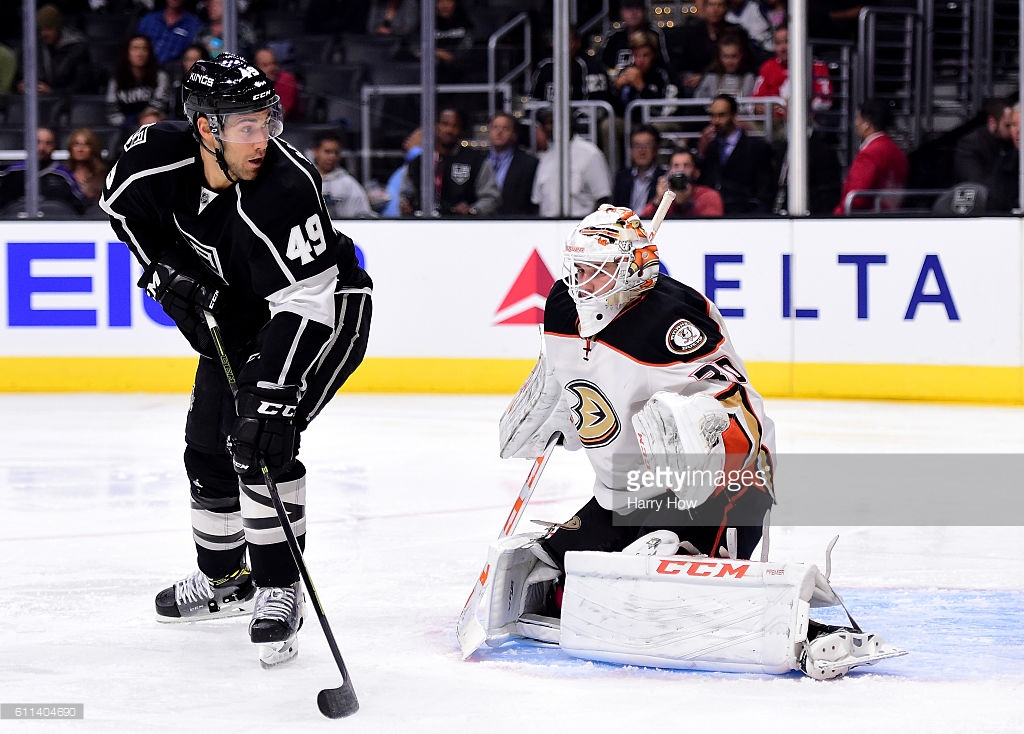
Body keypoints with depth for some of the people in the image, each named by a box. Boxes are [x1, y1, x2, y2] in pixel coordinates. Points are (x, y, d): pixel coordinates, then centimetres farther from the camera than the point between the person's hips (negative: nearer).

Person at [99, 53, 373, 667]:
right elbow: (124, 206, 4)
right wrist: (167, 272, -8)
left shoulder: (285, 187, -36)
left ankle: (279, 591, -11)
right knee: (208, 439, 12)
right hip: (236, 309, 7)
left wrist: (274, 395, -44)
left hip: (323, 308, -7)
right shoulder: (159, 155, -21)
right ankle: (226, 579, 32)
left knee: (261, 439, -21)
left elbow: (304, 303, -38)